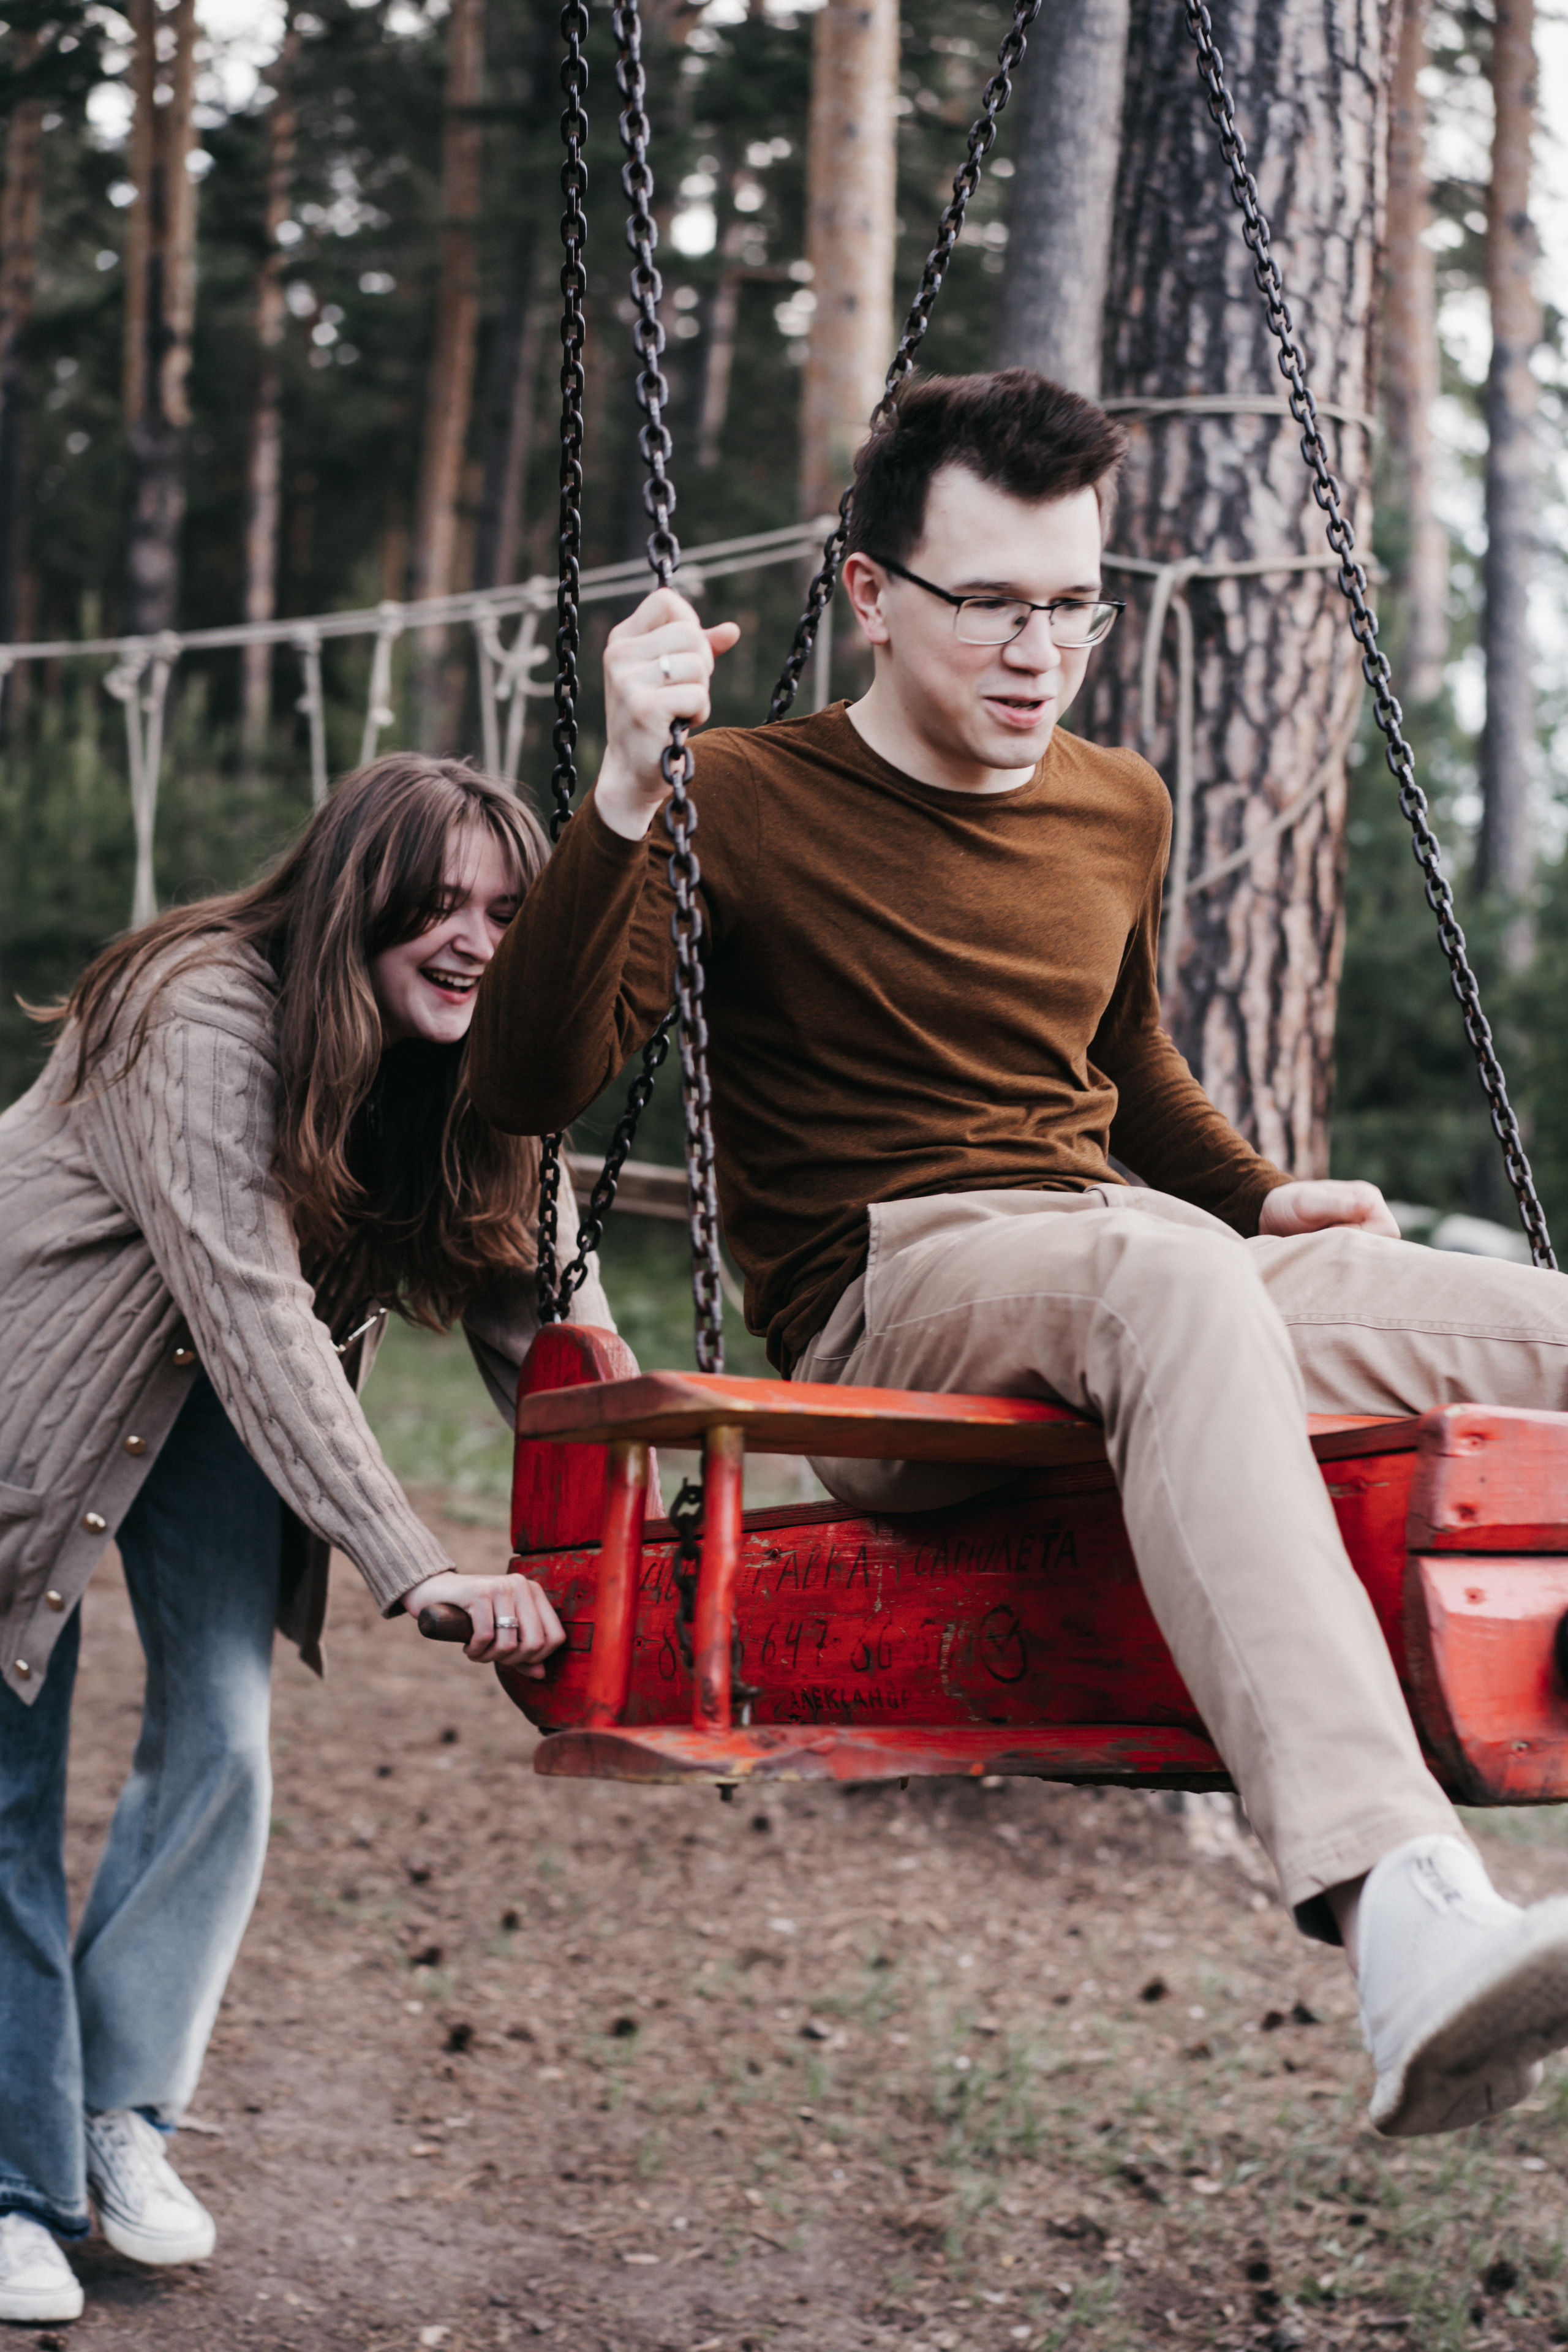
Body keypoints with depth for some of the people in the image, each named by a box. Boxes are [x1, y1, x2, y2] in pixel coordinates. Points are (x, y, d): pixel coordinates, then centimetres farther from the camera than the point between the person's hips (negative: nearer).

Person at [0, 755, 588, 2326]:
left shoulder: (460, 1074, -11)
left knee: (219, 1744, -2)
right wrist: (411, 1572, -45)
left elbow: (532, 1306, -11)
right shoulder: (205, 1025, -33)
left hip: (216, 1412, 6)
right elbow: (254, 1314, -39)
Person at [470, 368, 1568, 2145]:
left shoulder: (1119, 813, 19)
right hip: (881, 1306, -6)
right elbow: (529, 1086, -11)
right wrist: (625, 794, -21)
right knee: (1169, 1281, -41)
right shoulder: (747, 803, 1)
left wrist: (1260, 1195, 19)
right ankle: (1396, 1911, -58)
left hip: (1140, 1281, 6)